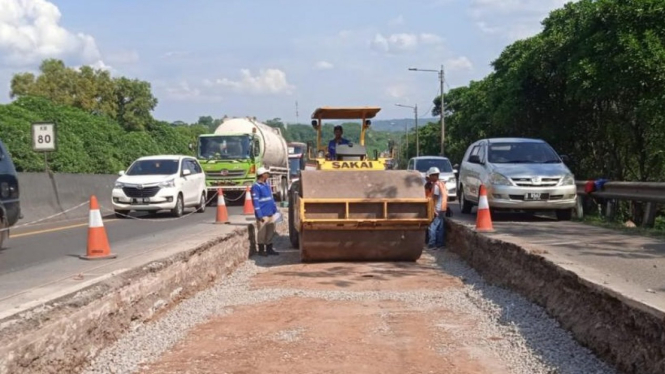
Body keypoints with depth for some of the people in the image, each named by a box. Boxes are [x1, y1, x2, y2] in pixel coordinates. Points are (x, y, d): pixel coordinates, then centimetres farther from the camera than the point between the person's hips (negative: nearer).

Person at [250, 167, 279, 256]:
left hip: (271, 213, 8)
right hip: (263, 214, -8)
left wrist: (275, 209, 16)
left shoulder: (267, 184, 13)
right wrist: (259, 215, -18)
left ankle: (269, 249, 21)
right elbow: (256, 202, -15)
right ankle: (261, 250, 8)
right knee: (262, 232, -1)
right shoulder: (256, 187, -12)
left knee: (270, 232, 12)